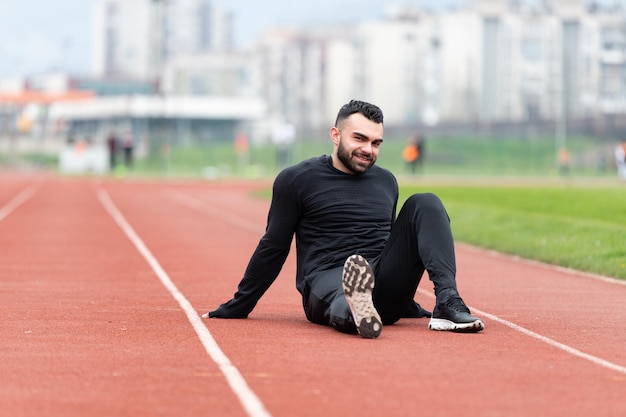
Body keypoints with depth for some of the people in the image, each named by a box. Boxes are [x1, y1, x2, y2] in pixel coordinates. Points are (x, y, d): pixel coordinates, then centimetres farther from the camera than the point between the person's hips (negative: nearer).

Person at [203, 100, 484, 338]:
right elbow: (273, 249, 8)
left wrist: (408, 304, 33)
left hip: (385, 291, 5)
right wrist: (237, 308, 8)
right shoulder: (296, 180, 4)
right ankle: (355, 311, -81)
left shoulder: (386, 182, 19)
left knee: (424, 203, -9)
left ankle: (447, 302, -28)